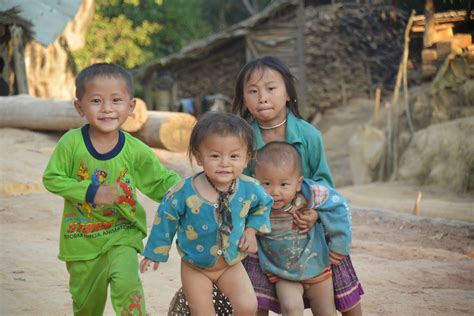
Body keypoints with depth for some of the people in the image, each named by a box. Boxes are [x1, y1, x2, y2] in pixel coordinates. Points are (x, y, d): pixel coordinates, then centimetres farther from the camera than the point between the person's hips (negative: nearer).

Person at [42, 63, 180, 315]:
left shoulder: (135, 150, -12)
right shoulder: (71, 143, -15)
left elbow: (162, 182, -2)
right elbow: (52, 179, -10)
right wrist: (91, 192, -21)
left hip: (122, 234, -1)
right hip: (81, 237, 1)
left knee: (126, 283, -26)